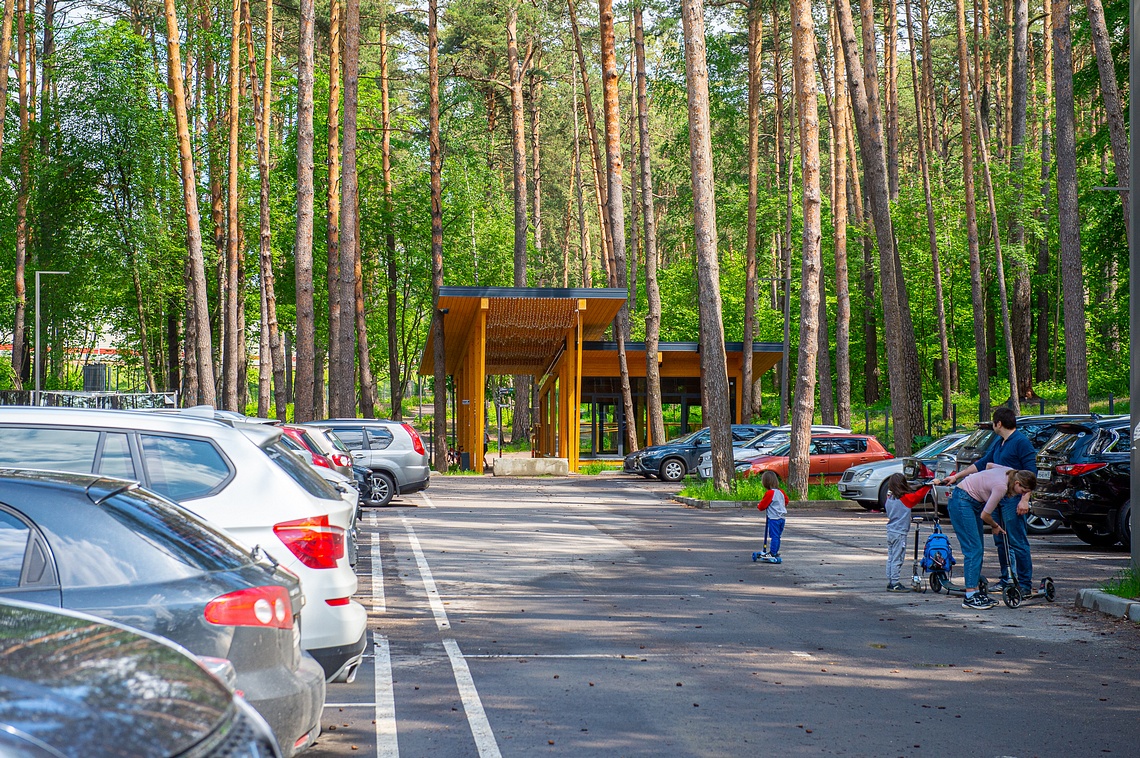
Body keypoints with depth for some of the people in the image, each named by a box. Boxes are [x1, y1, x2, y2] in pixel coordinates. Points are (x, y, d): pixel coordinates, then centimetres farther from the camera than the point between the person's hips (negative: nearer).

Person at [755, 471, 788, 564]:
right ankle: (775, 552, 21)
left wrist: (759, 506, 12)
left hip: (774, 518, -8)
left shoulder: (769, 493, -14)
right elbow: (786, 500, 24)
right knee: (777, 536, 14)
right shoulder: (780, 492, 9)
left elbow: (762, 506, -9)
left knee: (773, 536, -7)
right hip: (782, 517, 8)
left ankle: (772, 554, -8)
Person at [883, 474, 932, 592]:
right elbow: (918, 495, -14)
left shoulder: (890, 497, 5)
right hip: (899, 533, -7)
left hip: (890, 531, 7)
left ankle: (890, 582, 17)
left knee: (891, 559, 12)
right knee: (897, 559, -3)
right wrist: (930, 485, -6)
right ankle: (895, 584, -2)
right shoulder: (905, 498, -14)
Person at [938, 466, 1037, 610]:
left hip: (974, 502, 10)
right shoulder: (1001, 486, -28)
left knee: (979, 549, 7)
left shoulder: (1012, 473, -3)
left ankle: (975, 592, 10)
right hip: (961, 502, -10)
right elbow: (985, 515, -18)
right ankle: (970, 597, -15)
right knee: (974, 548, -14)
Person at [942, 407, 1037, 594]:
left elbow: (1031, 473, -14)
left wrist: (1025, 499, -20)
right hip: (998, 497, 9)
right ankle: (1006, 580, 19)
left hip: (1013, 499, -9)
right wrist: (957, 476, 26)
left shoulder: (1021, 442, -10)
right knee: (1001, 541, 12)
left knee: (1017, 542, -8)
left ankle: (1025, 584, -5)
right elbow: (982, 463, 27)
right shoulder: (999, 444, 18)